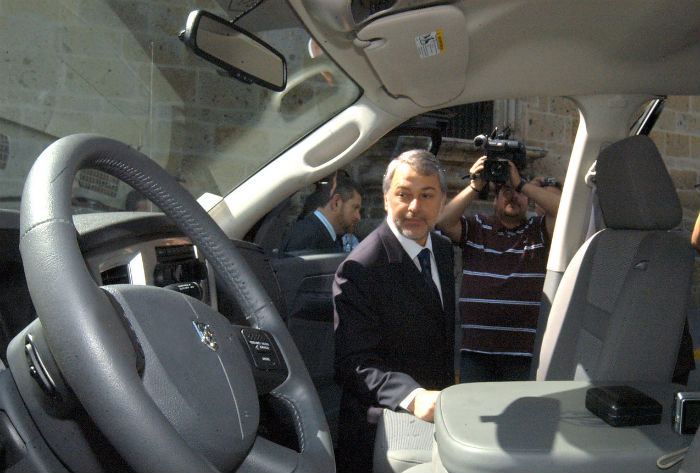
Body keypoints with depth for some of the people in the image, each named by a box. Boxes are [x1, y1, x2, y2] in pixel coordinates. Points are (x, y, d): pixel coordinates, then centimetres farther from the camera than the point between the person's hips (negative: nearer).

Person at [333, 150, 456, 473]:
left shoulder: (445, 250, 8)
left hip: (437, 408, 6)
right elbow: (353, 364, -21)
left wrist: (450, 392, 13)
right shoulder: (358, 271, -17)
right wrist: (413, 397, -33)